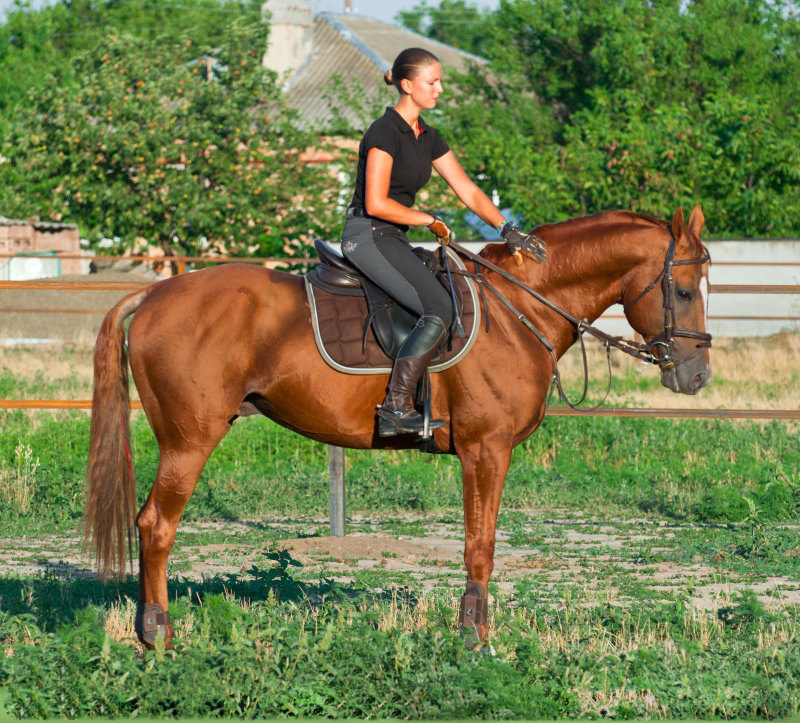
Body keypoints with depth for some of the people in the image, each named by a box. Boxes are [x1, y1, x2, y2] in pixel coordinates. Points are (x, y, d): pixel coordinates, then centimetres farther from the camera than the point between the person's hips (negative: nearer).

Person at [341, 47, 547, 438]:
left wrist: (507, 228, 1)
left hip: (392, 240, 10)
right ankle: (395, 408, -26)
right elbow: (376, 203, -19)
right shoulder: (385, 132, -13)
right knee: (439, 308, -22)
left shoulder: (428, 137, 14)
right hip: (367, 234, -10)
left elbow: (468, 191, 13)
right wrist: (430, 220, -8)